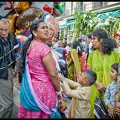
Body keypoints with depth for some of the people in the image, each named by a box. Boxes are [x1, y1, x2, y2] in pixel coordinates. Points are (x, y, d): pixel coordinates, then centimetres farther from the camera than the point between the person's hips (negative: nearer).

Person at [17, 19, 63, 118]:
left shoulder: (29, 45, 7)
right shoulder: (44, 48, -19)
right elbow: (53, 74, -20)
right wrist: (58, 90, -6)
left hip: (30, 87, 8)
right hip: (42, 89, -8)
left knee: (29, 114, 19)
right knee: (41, 115, 6)